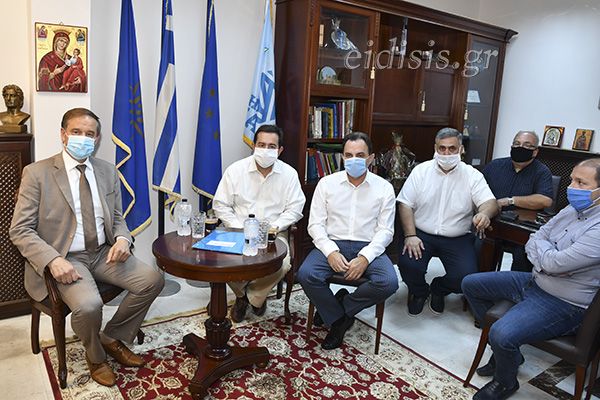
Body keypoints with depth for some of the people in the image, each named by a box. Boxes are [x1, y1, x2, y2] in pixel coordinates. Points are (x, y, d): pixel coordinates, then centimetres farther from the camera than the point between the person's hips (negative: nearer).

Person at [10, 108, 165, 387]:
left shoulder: (107, 171, 8)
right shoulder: (37, 173, -5)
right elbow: (20, 230, -7)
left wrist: (122, 238, -10)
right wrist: (53, 260, -23)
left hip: (103, 253, 5)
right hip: (64, 259, -4)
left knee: (153, 279, -14)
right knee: (89, 305, -31)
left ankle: (113, 338, 10)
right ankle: (95, 357, 6)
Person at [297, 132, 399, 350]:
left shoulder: (384, 187, 4)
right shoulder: (327, 183, 5)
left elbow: (385, 230, 1)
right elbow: (315, 224, 1)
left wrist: (365, 258, -16)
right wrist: (331, 252, -16)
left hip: (368, 248, 0)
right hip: (332, 244, 0)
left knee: (389, 282, -27)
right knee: (306, 274, -27)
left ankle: (341, 305, -1)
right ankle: (337, 320, -2)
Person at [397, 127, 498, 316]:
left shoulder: (472, 175, 2)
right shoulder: (421, 170, 3)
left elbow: (490, 202, -9)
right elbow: (405, 204, -1)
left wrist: (484, 213, -36)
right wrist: (410, 235, -14)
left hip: (457, 238, 1)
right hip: (422, 233, 0)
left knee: (466, 277, -20)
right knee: (407, 264, -26)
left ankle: (438, 289, 18)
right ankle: (418, 292, 13)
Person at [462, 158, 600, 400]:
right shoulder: (573, 210, 5)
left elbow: (555, 262, -28)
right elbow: (532, 242, 6)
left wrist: (541, 245, -7)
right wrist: (544, 264, -15)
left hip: (564, 305, -9)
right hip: (534, 280, 9)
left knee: (502, 335, -29)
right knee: (471, 284, 9)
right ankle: (505, 351, 20)